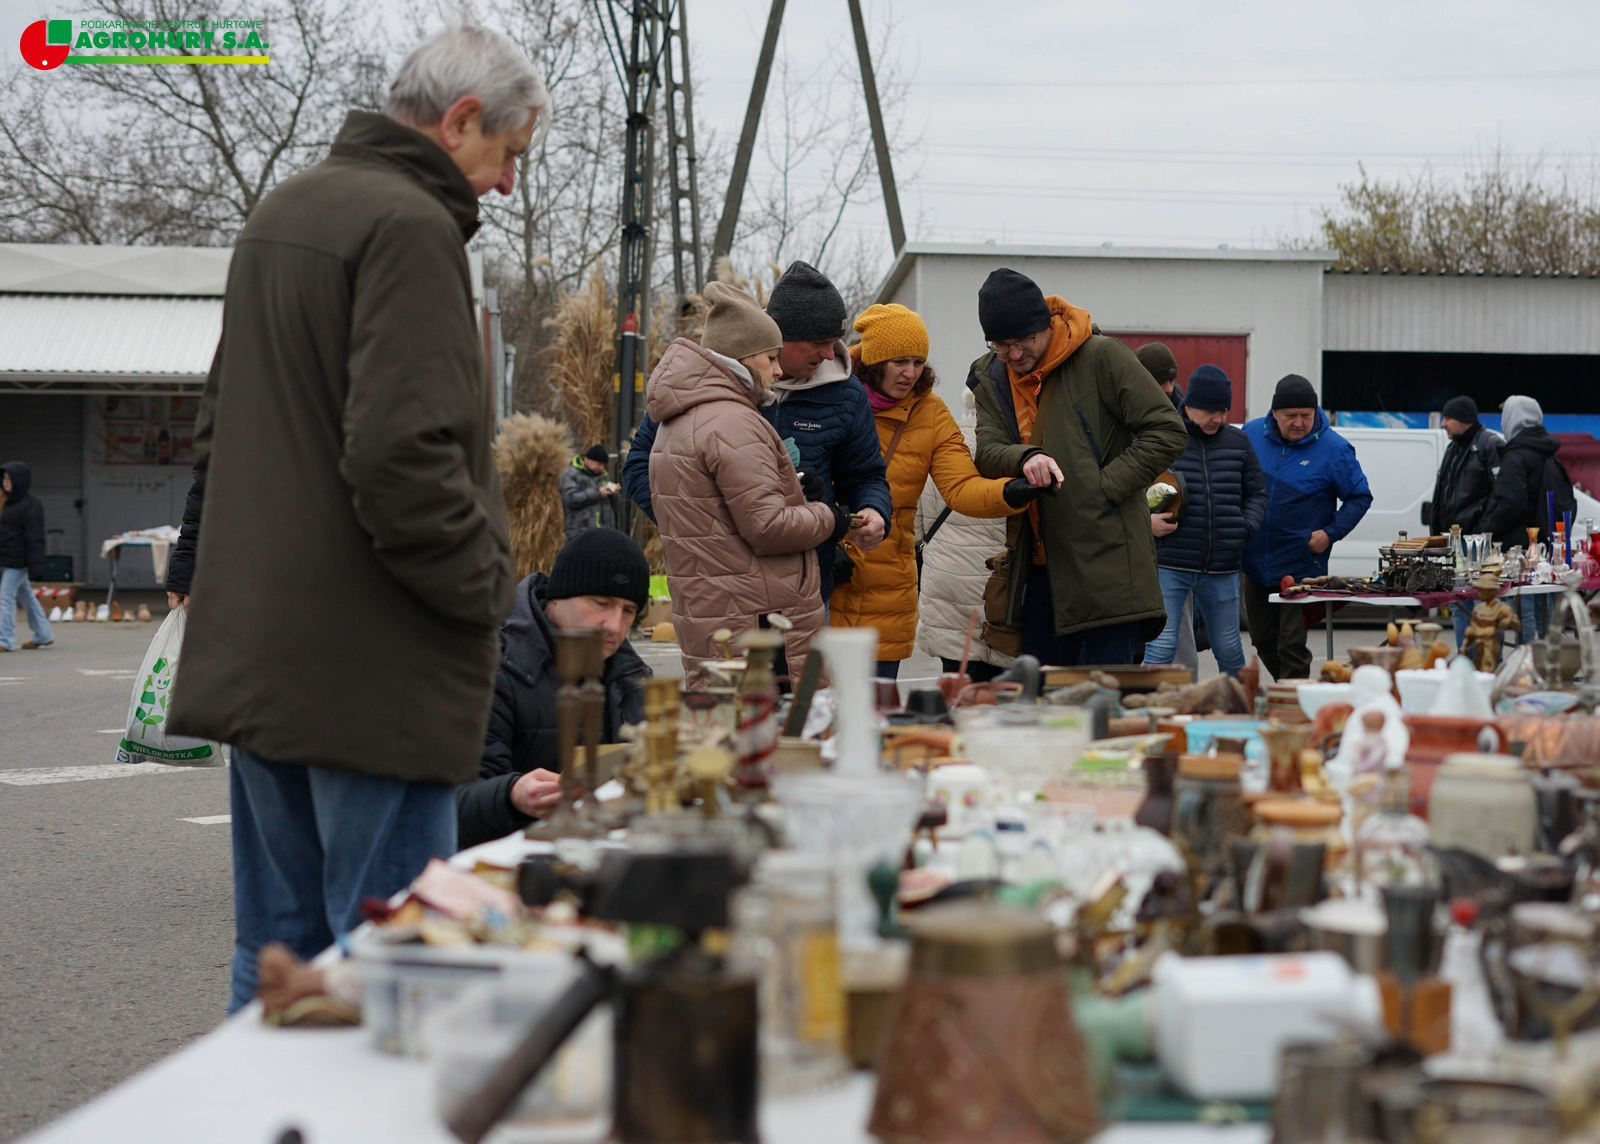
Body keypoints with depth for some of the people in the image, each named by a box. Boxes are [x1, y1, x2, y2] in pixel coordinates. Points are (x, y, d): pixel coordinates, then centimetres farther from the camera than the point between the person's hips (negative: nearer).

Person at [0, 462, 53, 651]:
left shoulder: (31, 506, -14)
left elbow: (35, 538, -18)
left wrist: (36, 567, -21)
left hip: (17, 561, -9)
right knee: (26, 596, 15)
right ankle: (43, 635, 23)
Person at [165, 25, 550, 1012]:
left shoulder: (279, 213, 17)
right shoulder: (408, 226, -15)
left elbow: (217, 427, 24)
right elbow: (405, 453, -24)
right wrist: (486, 587, -11)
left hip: (255, 649, 10)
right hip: (378, 668, -9)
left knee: (275, 944, 16)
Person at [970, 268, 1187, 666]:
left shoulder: (1101, 357, -7)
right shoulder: (992, 377, 11)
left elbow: (1168, 432, -7)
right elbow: (987, 452, -2)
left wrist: (1106, 486, -13)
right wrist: (1025, 458, -24)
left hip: (1107, 564, -6)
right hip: (1038, 568, 6)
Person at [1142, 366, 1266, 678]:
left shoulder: (1238, 442, 11)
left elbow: (1257, 493, 20)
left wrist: (1246, 527, 2)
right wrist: (1145, 520, -13)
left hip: (1222, 570, 4)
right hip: (1169, 566, -4)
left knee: (1229, 650, 13)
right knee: (1160, 648, -9)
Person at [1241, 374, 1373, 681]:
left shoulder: (1334, 449, -9)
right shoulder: (1251, 434, 0)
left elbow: (1360, 497, 0)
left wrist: (1331, 533, -12)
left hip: (1301, 568, -5)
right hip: (1255, 564, 5)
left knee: (1291, 647, -6)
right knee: (1263, 642, 15)